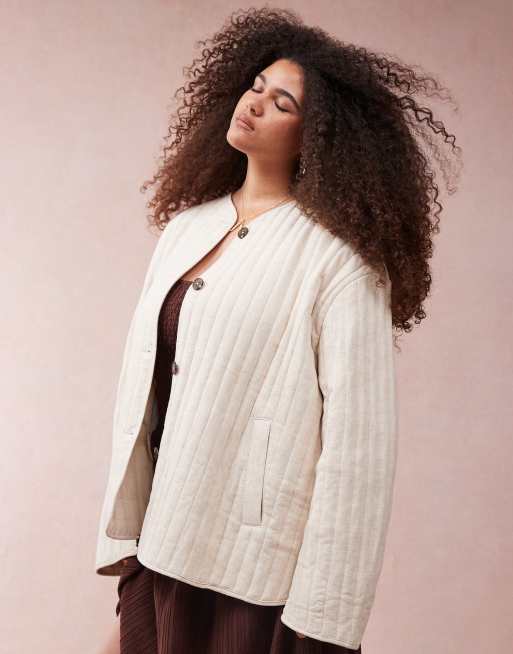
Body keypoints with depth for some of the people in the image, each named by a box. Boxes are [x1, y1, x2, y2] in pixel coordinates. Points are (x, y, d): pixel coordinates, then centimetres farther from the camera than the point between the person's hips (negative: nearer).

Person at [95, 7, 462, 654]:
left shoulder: (336, 256, -13)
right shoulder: (188, 225, 7)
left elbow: (358, 442, -17)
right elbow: (141, 387, 8)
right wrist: (125, 538, 7)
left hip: (258, 575, -5)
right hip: (161, 550, 6)